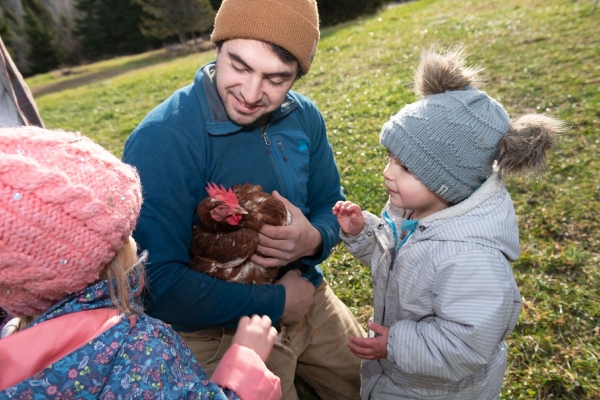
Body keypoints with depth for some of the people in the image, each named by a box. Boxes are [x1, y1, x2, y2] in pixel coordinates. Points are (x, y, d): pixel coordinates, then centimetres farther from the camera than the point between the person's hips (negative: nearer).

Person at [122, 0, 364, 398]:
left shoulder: (304, 116, -9)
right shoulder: (160, 141, -26)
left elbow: (332, 204, 2)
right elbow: (156, 284, -28)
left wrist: (315, 240, -21)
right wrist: (273, 303, -21)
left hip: (308, 298, 6)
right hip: (223, 333, -5)